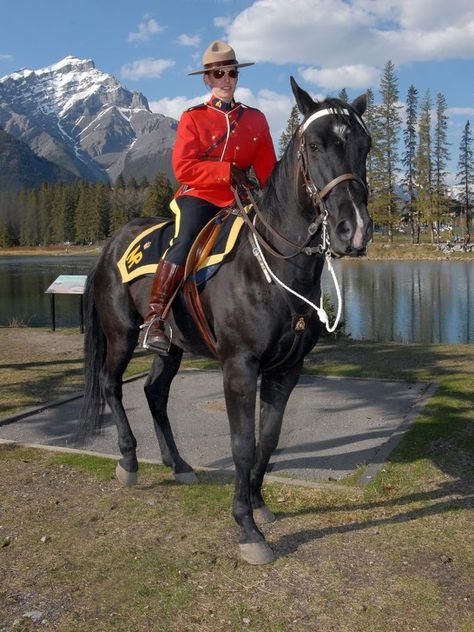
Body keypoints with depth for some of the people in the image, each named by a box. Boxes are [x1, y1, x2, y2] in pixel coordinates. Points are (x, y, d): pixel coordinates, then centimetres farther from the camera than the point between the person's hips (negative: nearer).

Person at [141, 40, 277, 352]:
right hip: (198, 197, -4)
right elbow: (183, 168, -6)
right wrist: (227, 170, -13)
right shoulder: (193, 118, 5)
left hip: (238, 199, 4)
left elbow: (267, 170, 11)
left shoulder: (256, 119, 14)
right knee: (185, 241, -29)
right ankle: (155, 318, -28)